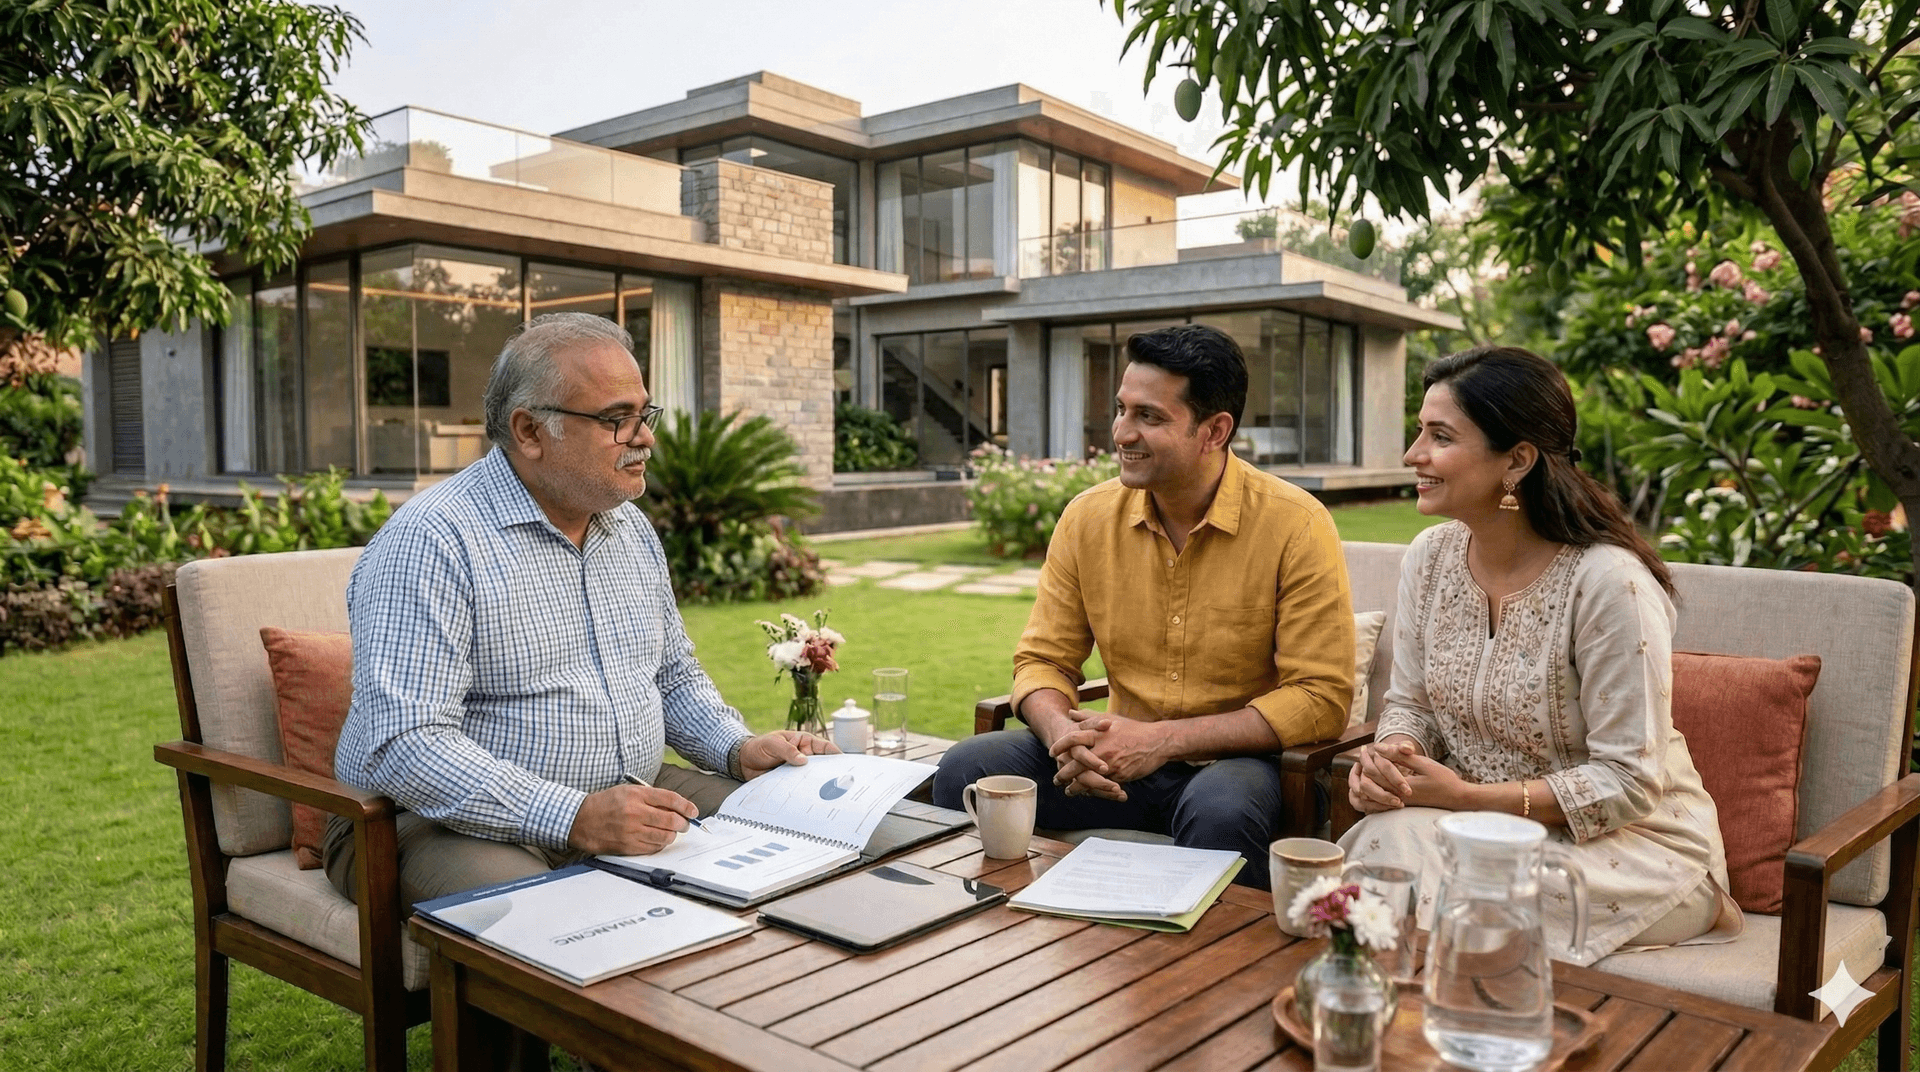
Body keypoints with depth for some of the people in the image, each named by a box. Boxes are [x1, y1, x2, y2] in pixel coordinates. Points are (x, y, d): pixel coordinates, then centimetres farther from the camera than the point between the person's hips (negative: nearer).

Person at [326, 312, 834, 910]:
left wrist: (739, 750, 3)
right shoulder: (431, 542, -15)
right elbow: (402, 746, -24)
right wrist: (575, 818, -32)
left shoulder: (633, 529, 12)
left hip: (632, 803, 8)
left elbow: (675, 677, 23)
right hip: (466, 826, -7)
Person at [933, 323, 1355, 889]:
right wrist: (1064, 735, -18)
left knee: (1221, 810, -37)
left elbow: (1321, 698, -13)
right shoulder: (1087, 518, 1)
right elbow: (1042, 660, 6)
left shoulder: (1295, 526, -12)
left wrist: (1162, 740, -20)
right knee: (966, 769, -17)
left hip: (1237, 760, -3)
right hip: (1120, 759, 4)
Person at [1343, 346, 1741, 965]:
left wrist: (1465, 796, -24)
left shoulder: (1608, 581, -21)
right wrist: (1388, 757, -16)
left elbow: (1628, 782, -19)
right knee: (1389, 837, -25)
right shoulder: (1430, 556, -1)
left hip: (1632, 838, -5)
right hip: (1480, 818, 6)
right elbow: (1411, 703, 7)